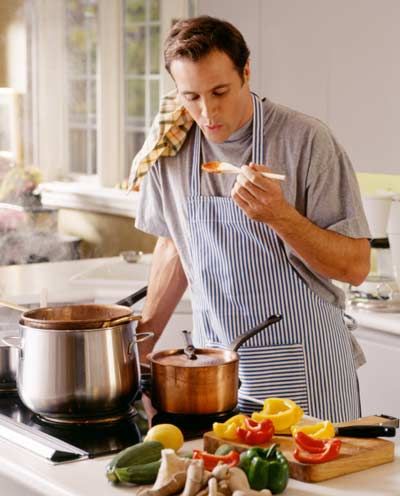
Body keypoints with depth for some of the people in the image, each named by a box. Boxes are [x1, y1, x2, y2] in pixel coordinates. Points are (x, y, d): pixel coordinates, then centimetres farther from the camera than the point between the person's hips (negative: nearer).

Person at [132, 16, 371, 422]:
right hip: (213, 362, 4)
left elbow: (356, 266, -13)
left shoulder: (306, 140, -13)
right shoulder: (172, 147, 0)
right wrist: (143, 337, 13)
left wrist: (280, 215, -27)